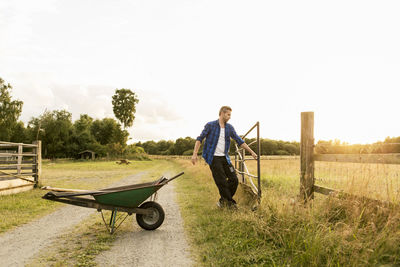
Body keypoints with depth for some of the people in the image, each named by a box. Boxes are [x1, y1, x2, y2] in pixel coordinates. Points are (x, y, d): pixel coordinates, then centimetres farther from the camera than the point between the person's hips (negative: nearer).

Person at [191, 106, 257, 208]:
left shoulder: (230, 128, 9)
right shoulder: (210, 125, -4)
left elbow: (239, 141, 11)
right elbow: (199, 139, -3)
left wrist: (251, 152, 7)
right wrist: (195, 154, -12)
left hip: (225, 157, 5)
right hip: (213, 158, -5)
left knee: (234, 179, 0)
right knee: (222, 182, -7)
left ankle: (223, 200, 17)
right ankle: (231, 203, 9)